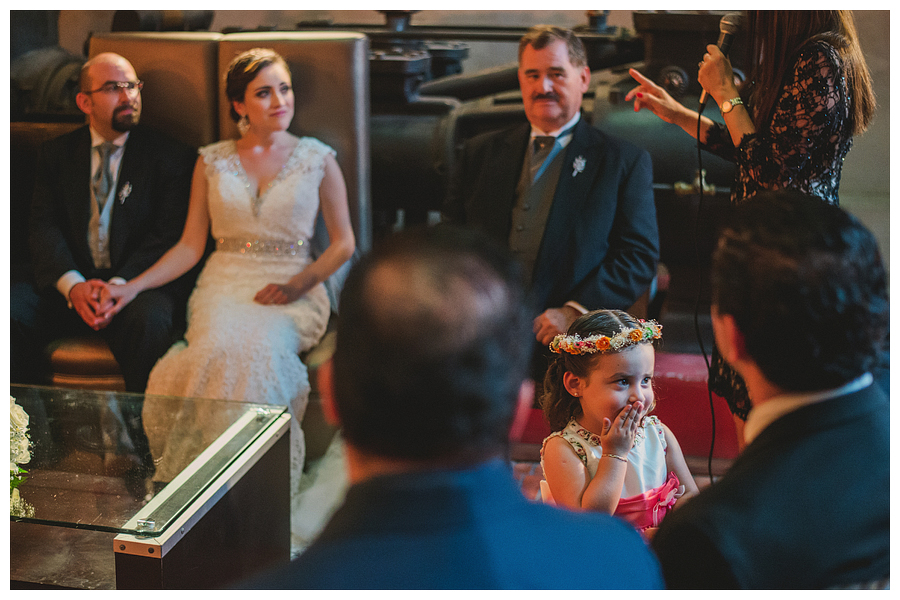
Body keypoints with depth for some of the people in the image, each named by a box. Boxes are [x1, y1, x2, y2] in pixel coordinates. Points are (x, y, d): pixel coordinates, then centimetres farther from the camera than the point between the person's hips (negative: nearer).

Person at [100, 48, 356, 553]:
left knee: (260, 347, -36)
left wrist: (299, 283, -9)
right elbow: (191, 246, 11)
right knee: (222, 347, -35)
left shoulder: (317, 159, 10)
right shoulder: (212, 161, 14)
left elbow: (344, 242, 9)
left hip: (293, 290, -1)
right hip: (225, 284, 1)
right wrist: (134, 286, -3)